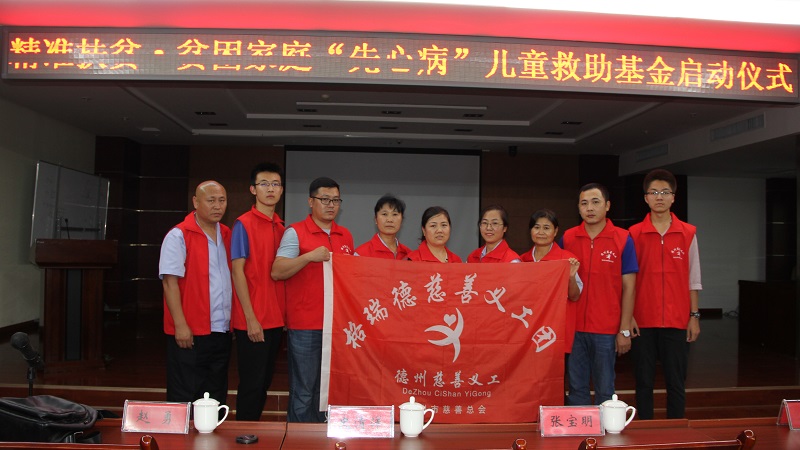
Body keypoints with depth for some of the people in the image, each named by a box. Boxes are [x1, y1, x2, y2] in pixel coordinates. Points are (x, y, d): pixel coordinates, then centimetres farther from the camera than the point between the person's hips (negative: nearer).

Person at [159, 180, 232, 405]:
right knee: (184, 398, 2)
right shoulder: (178, 236, -8)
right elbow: (170, 281, -13)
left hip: (222, 331, 6)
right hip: (189, 333, -6)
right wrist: (180, 325, -18)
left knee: (216, 399, 15)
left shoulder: (226, 235, 11)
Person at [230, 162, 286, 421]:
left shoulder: (282, 227, 11)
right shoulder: (244, 224, -8)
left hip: (275, 319, 6)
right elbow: (237, 271, -12)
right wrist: (251, 318, -16)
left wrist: (284, 313, 9)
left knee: (264, 383, 15)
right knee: (252, 385, 1)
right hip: (253, 321, -6)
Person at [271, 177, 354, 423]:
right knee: (304, 392, 2)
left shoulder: (346, 236, 13)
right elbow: (277, 272, -11)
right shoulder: (295, 232, -2)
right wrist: (309, 256, -21)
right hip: (305, 326, -5)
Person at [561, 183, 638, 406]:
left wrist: (625, 330, -5)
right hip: (574, 327, 2)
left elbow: (628, 287, -1)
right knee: (576, 388, 9)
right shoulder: (567, 238, 4)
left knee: (604, 390, 7)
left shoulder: (623, 239, -2)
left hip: (607, 329, -2)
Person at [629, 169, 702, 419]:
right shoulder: (634, 234, 2)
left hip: (677, 321, 1)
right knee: (644, 382, 7)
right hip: (643, 321, 0)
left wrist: (694, 316, 3)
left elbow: (693, 280, 8)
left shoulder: (688, 234, 5)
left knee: (676, 383, 6)